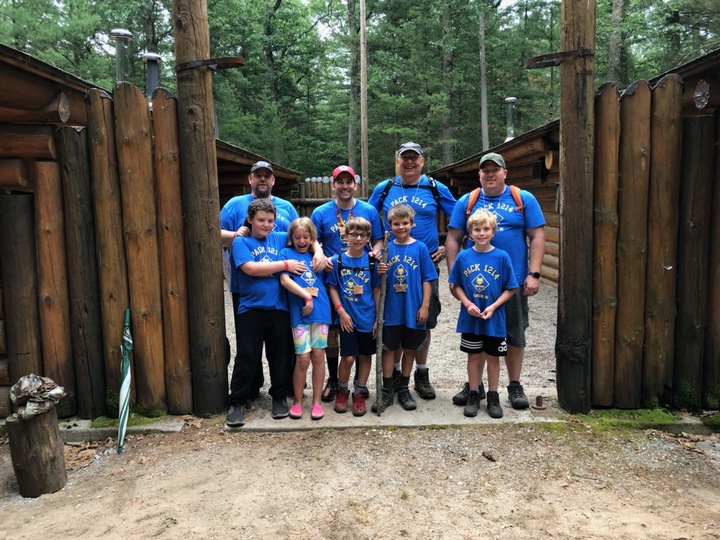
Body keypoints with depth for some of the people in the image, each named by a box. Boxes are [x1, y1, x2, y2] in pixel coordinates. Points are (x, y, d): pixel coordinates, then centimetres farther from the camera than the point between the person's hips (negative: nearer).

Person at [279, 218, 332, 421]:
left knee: (318, 356, 5)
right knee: (303, 359, -2)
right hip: (300, 312, -3)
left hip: (321, 310, 3)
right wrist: (306, 296, -15)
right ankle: (297, 401, 16)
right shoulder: (286, 253, 4)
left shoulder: (316, 255, 15)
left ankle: (317, 401, 17)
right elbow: (285, 280, -10)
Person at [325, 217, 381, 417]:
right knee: (348, 357, -4)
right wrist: (341, 312, -8)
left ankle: (360, 393, 26)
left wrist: (378, 317, 0)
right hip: (348, 318, -2)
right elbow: (332, 288, 1)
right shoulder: (337, 261, -3)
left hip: (368, 318, 2)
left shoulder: (372, 262, -1)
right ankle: (342, 391, 21)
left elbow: (377, 290, 3)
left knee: (365, 355, 10)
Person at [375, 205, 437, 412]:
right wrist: (380, 273, -17)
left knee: (409, 349, 12)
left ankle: (403, 389, 27)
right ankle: (386, 391, 19)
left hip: (413, 310, 0)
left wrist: (425, 306, -7)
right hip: (391, 309, 1)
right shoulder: (386, 248, 1)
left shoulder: (420, 248, -3)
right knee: (388, 349, 7)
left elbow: (427, 279, -3)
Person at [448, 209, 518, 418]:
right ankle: (473, 395, 28)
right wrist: (467, 303, -13)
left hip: (494, 319, -1)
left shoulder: (502, 257, -8)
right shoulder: (463, 257, -4)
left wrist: (494, 306, -15)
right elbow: (455, 286, 2)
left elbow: (510, 288, -4)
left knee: (492, 356, 12)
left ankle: (493, 397, 27)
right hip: (470, 318, 1)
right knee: (474, 355, 13)